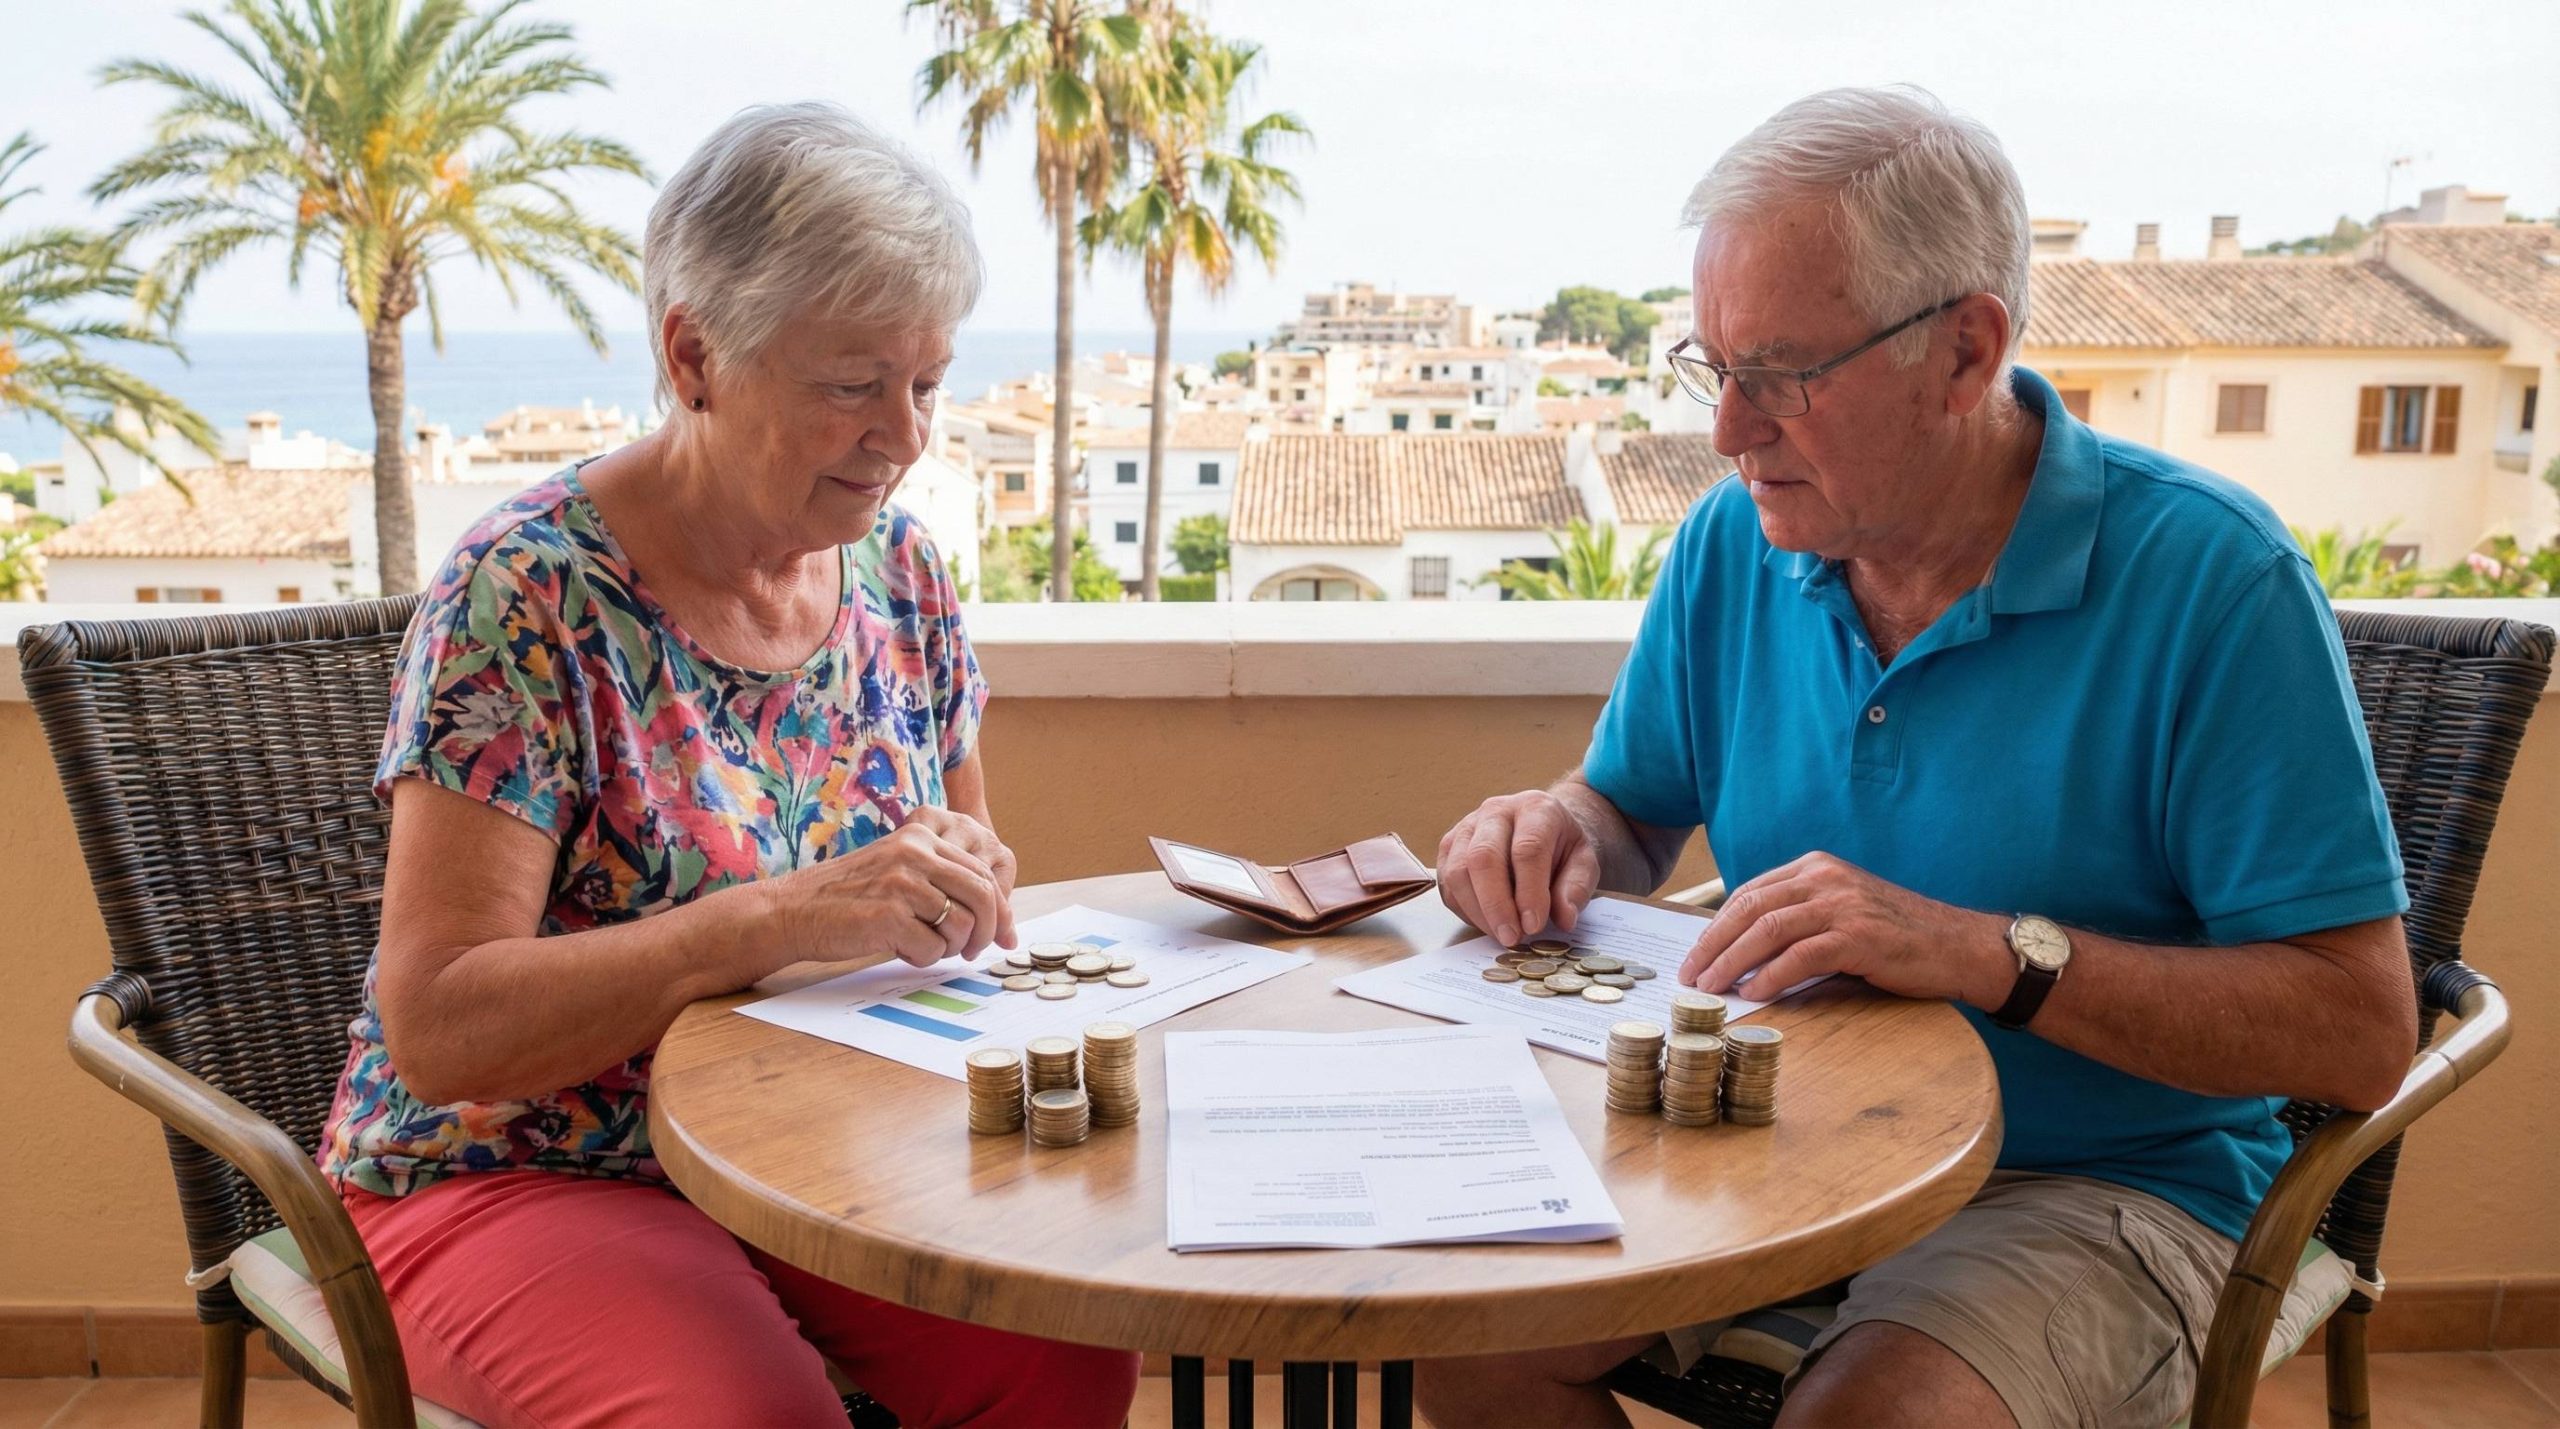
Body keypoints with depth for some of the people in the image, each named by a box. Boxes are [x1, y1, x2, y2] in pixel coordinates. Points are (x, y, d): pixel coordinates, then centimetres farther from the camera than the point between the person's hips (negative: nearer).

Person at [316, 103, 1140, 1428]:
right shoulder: (527, 592, -17)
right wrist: (782, 917, -32)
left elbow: (958, 853, 13)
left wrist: (962, 883, -11)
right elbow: (436, 1028, -21)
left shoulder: (896, 567, 0)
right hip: (515, 1175, -4)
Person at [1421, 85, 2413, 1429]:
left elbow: (2362, 1029, -18)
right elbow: (1635, 813, 14)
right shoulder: (1733, 542, 0)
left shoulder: (2204, 576, -16)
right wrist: (1561, 829, -10)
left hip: (2101, 1186, -4)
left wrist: (1992, 953, -28)